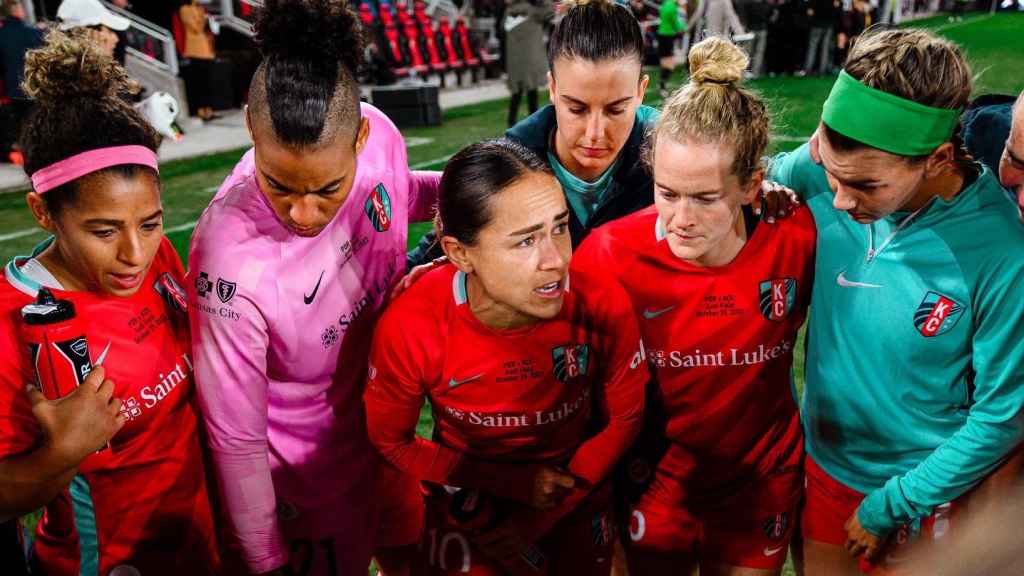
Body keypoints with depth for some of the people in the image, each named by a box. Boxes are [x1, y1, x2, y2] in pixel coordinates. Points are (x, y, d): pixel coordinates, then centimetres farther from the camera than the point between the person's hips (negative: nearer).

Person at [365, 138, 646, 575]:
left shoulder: (603, 308, -28)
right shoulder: (409, 328, -30)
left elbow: (623, 418, -11)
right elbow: (391, 441, -12)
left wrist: (536, 521, -11)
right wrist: (514, 483, -15)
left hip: (577, 498, 2)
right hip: (469, 506, -1)